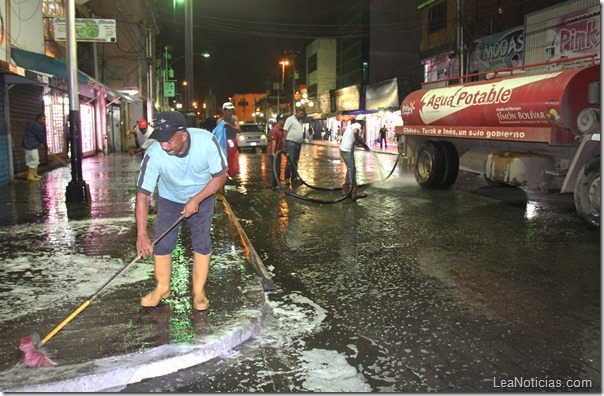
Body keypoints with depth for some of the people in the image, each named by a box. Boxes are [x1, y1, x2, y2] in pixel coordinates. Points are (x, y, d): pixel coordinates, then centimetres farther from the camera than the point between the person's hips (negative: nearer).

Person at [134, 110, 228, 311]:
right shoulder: (154, 154, -34)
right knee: (162, 243, -1)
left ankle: (199, 291, 12)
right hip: (169, 199, 1)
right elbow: (143, 194, -30)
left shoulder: (207, 141, -34)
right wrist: (142, 234, -37)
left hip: (202, 197, 0)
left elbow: (220, 175, -20)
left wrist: (196, 200, -28)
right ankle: (162, 288, 20)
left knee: (202, 242, -4)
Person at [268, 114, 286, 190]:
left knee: (278, 169, 15)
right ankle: (275, 185, 1)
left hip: (278, 153, 9)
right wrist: (273, 152, -28)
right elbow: (273, 142, -24)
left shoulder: (281, 129, 11)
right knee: (275, 169, -5)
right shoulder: (274, 130, -18)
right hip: (273, 154, -9)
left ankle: (277, 184, 25)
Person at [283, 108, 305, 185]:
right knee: (290, 161, -11)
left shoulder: (299, 122, 18)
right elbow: (285, 131, -13)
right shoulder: (290, 119, -7)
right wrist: (284, 143, -19)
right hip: (291, 143, -8)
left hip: (298, 144, 8)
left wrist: (300, 143, 18)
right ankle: (286, 178, -4)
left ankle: (293, 178, 17)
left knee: (295, 162, 11)